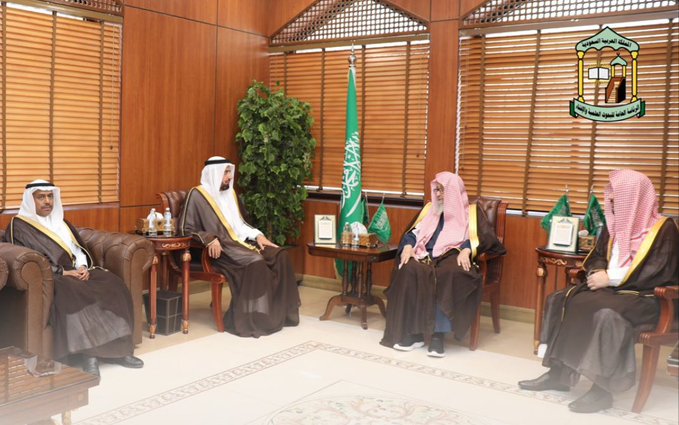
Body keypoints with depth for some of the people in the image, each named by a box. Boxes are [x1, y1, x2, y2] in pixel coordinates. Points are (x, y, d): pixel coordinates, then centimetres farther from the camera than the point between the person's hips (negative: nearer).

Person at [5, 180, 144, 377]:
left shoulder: (60, 221, 22)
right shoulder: (19, 226, 2)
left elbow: (80, 249, 17)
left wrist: (83, 267, -6)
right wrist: (63, 272, -18)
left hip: (77, 271, 6)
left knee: (113, 284, -21)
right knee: (71, 292, -39)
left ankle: (116, 347, -23)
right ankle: (89, 353, -38)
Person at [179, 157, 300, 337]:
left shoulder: (230, 192, 18)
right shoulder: (197, 195, -5)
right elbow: (186, 228, -8)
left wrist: (258, 235, 5)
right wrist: (210, 239, -23)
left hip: (240, 241, 8)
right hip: (222, 249, -7)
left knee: (280, 255, -14)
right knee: (256, 262, -33)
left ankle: (279, 313, -9)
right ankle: (249, 319, -24)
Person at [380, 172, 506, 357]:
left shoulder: (472, 212, 14)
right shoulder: (429, 209, 26)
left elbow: (486, 236, -1)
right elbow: (413, 232, 19)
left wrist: (466, 250, -20)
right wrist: (408, 246, -4)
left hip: (454, 257, -3)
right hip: (427, 255, 3)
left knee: (450, 274, -40)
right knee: (410, 270, -33)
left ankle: (438, 333, -36)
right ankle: (413, 331, -30)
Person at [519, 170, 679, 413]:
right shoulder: (615, 223, 14)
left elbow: (659, 272, -16)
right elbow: (598, 255, 19)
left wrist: (610, 278, -18)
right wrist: (598, 272, -7)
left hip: (642, 296, -7)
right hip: (609, 287, 7)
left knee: (607, 315, -37)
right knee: (560, 300, -13)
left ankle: (602, 389, -27)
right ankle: (559, 373, -12)